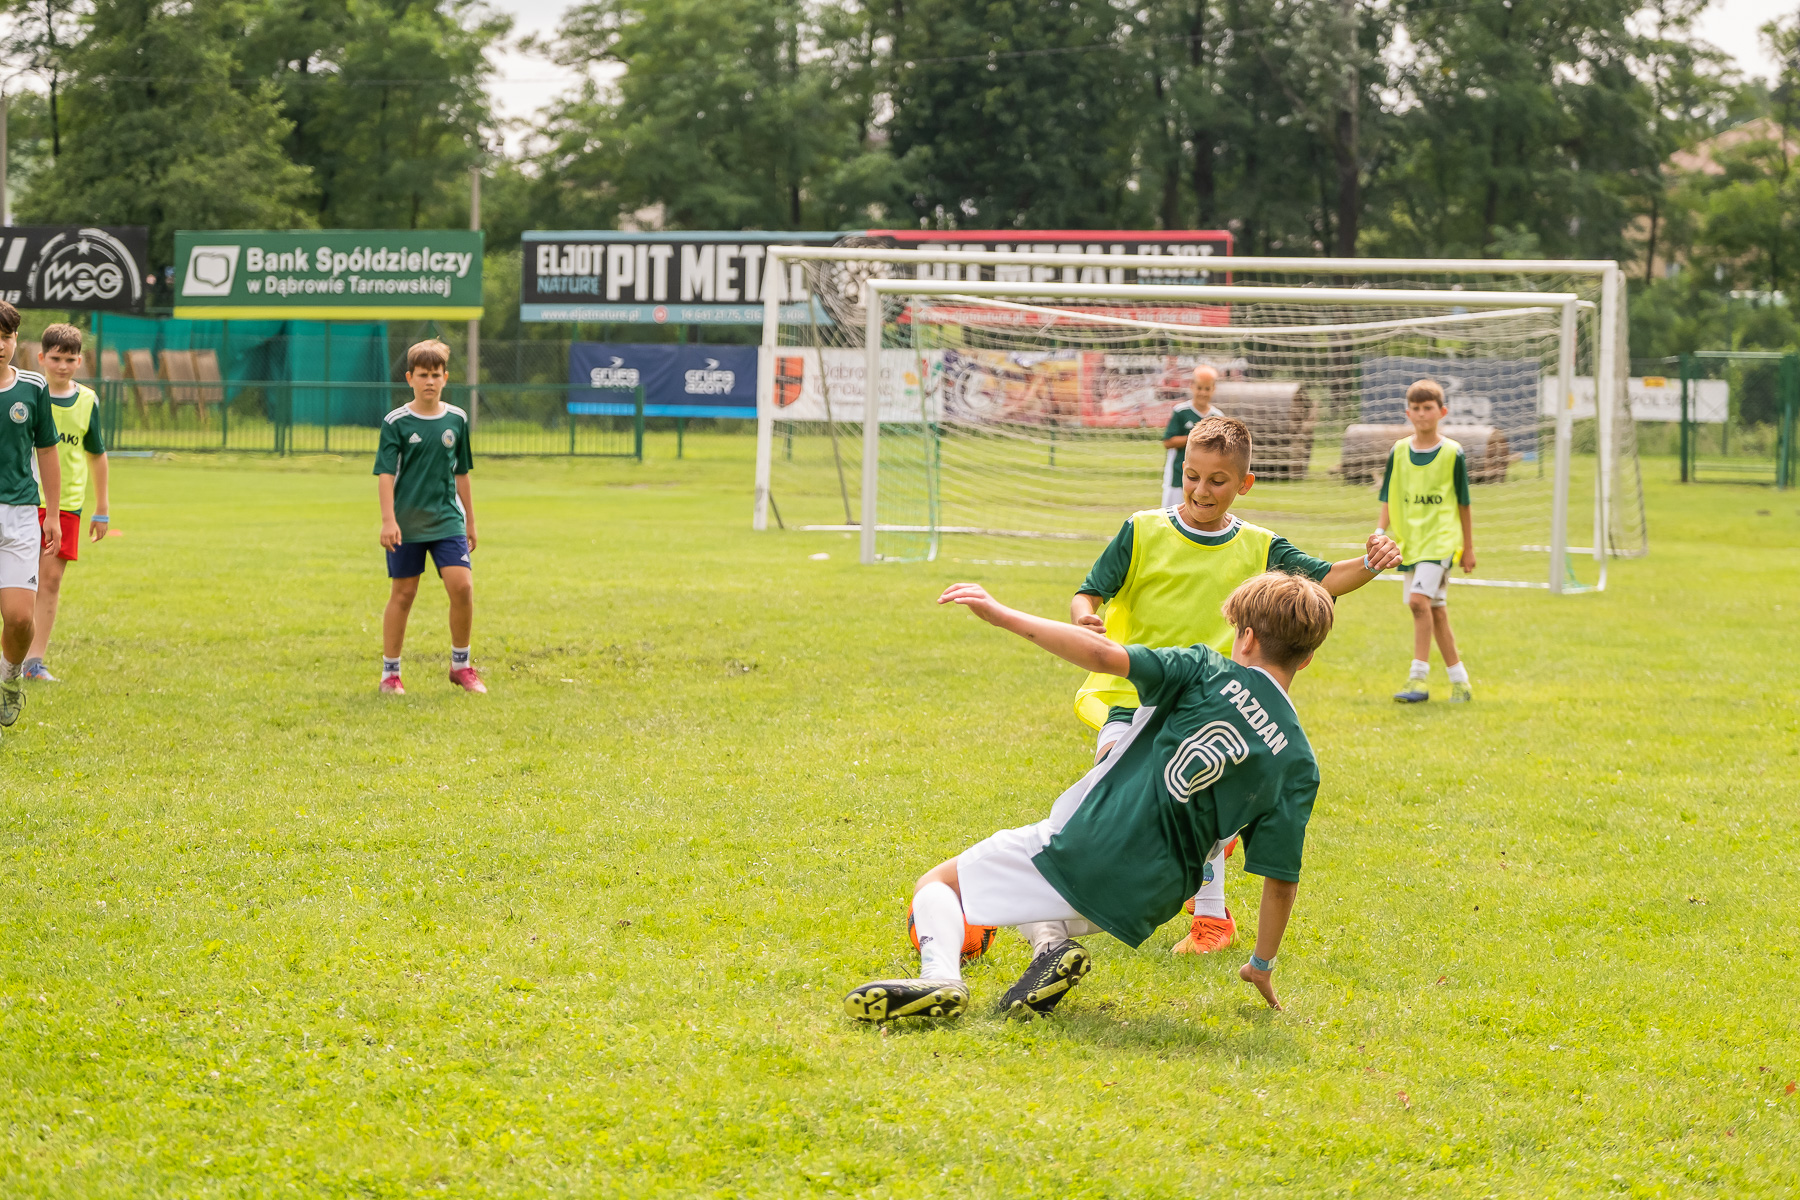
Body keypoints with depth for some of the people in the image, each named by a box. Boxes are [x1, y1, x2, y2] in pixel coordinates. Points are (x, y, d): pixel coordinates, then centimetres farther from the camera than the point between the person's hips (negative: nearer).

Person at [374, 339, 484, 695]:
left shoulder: (457, 420, 6)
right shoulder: (395, 423, -5)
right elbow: (385, 474, -9)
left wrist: (470, 521, 16)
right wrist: (388, 520, -19)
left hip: (447, 520, 3)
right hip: (407, 522, -2)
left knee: (462, 586, -10)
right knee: (403, 594, 2)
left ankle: (460, 665, 6)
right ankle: (390, 672, 13)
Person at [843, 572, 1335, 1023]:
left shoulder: (1208, 672, -4)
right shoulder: (1298, 763, 4)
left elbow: (1104, 656, -14)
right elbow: (1283, 878, 3)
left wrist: (1003, 615, -9)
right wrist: (1262, 966, 15)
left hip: (1085, 844, -4)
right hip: (1148, 902, 4)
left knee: (937, 884, 13)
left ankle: (940, 973, -18)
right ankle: (1052, 948, 1)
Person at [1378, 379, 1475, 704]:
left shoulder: (1452, 453, -3)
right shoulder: (1399, 452, 6)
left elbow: (1464, 503, 3)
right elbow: (1388, 499, 10)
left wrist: (1469, 548, 7)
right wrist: (1380, 533, -4)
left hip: (1441, 538, -5)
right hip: (1410, 540, 5)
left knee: (1419, 599, -22)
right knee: (1436, 611, 8)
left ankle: (1419, 678, -19)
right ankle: (1459, 681, 18)